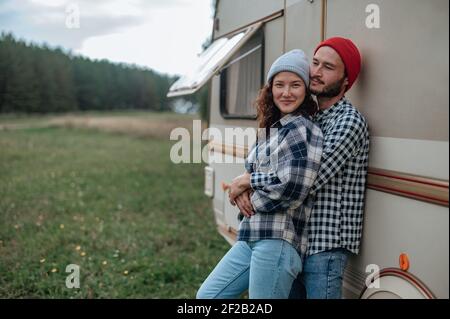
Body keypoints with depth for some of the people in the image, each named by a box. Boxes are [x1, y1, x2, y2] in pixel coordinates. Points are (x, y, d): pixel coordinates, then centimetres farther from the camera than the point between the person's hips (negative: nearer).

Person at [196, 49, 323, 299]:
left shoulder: (302, 129, -10)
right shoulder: (269, 129, 16)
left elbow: (291, 188, -20)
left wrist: (247, 181, -6)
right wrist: (242, 190, -4)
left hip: (278, 241, -9)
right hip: (251, 237, 9)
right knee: (206, 295, 13)